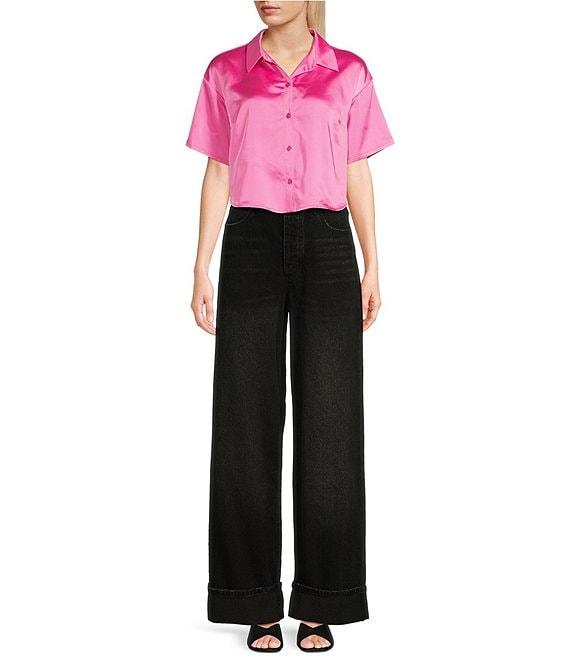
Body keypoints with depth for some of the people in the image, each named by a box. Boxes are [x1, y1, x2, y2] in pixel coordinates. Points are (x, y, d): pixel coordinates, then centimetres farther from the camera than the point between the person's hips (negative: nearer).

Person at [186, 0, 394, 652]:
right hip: (250, 245, 1)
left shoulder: (348, 74, 8)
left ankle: (320, 603, 11)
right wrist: (201, 269, 3)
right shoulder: (226, 72, 9)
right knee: (247, 420, 0)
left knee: (327, 420, -1)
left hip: (325, 246, 0)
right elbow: (217, 175, 9)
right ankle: (257, 603, 11)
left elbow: (357, 176, 10)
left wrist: (372, 268, 5)